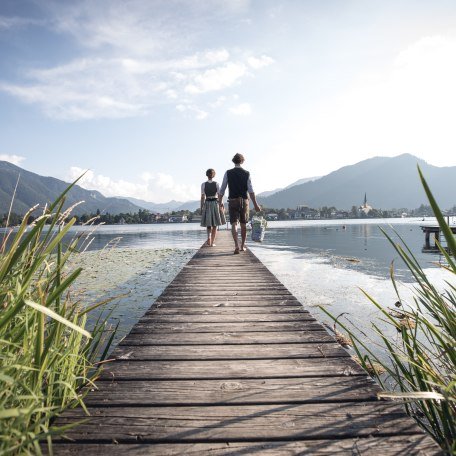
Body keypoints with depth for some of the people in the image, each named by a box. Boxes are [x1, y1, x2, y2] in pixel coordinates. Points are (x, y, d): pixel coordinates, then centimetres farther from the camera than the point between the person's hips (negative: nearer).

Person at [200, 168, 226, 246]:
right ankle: (212, 242, 6)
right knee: (215, 225, 7)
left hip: (207, 204, 0)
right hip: (215, 203, 0)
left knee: (208, 224, 13)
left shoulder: (203, 184, -2)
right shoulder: (216, 184, -2)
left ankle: (209, 237, -11)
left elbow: (202, 197, -2)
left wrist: (201, 207, 3)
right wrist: (221, 207, 0)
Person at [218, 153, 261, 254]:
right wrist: (255, 204, -7)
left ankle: (237, 246, -21)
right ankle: (242, 246, 22)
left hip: (233, 201, -1)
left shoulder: (228, 173, 0)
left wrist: (220, 202, 13)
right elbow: (251, 191, -8)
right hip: (244, 201, 1)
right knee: (243, 224, 14)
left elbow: (222, 190, 0)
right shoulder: (246, 173, 0)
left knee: (234, 224, -3)